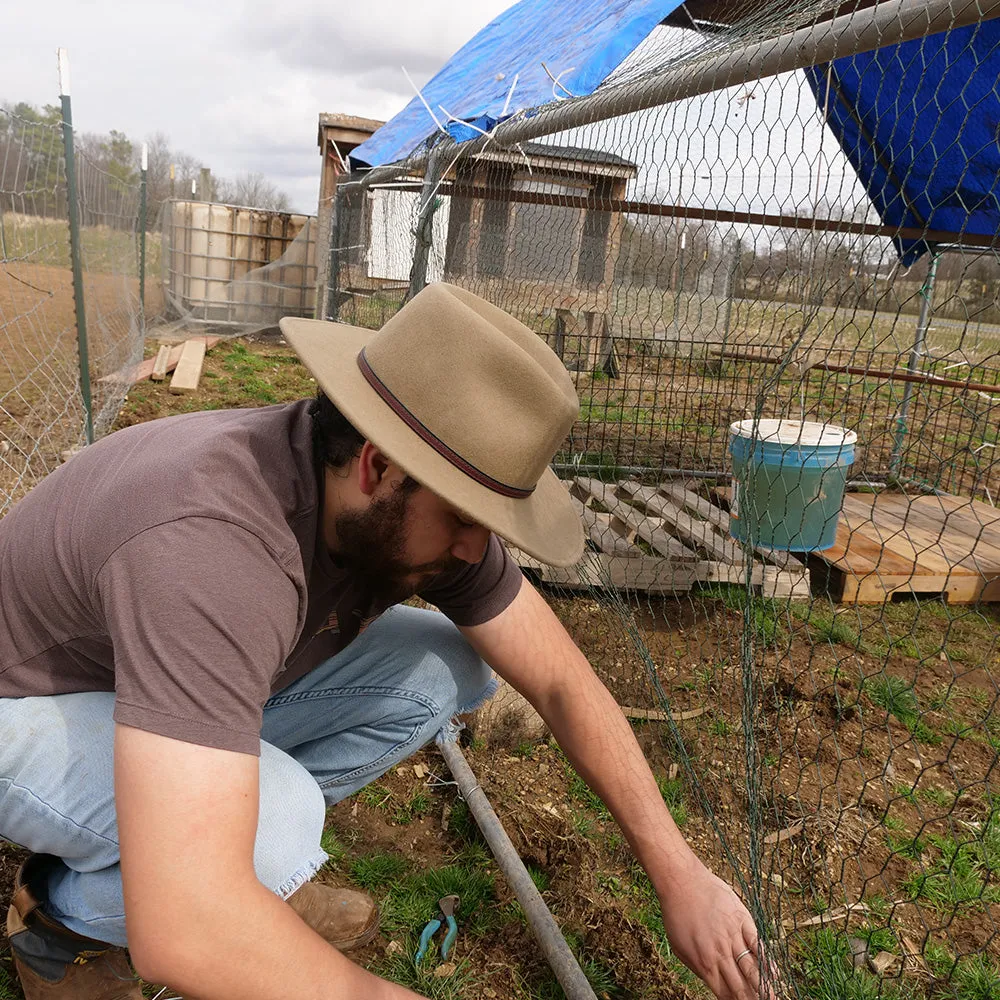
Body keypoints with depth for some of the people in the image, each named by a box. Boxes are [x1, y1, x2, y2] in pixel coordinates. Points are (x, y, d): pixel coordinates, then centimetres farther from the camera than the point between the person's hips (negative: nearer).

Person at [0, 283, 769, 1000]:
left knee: (449, 668, -10)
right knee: (277, 821, -34)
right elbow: (183, 927, -45)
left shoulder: (415, 501, -18)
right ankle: (66, 918, -1)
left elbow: (563, 683, -10)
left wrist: (679, 875, -10)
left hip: (207, 687, 6)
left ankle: (260, 858, 7)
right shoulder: (215, 542, -42)